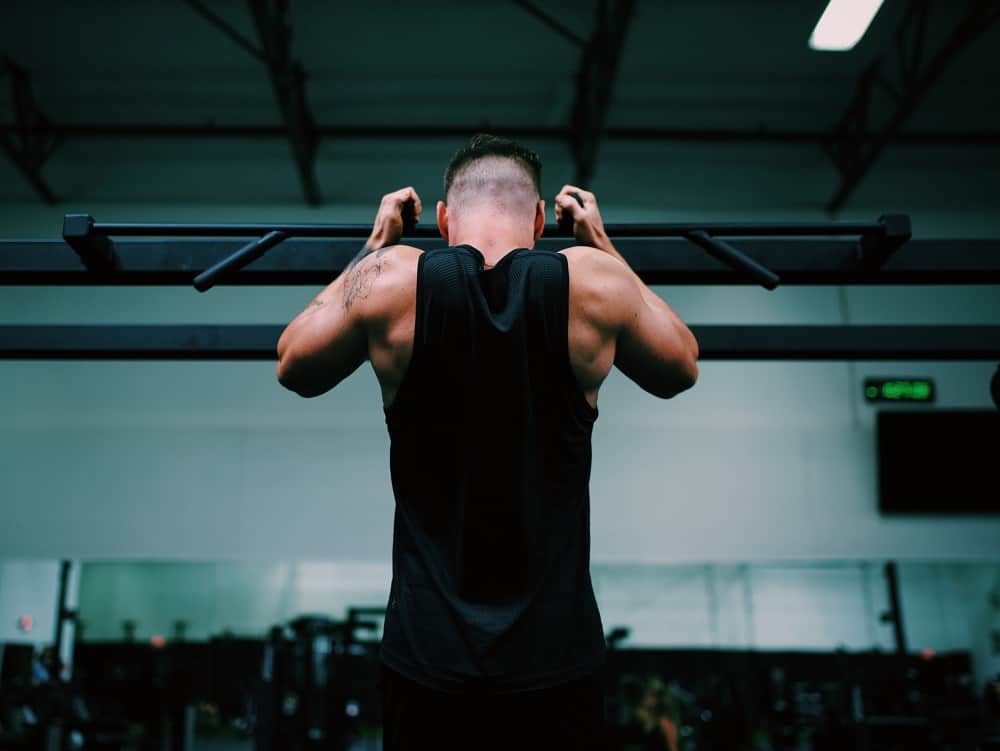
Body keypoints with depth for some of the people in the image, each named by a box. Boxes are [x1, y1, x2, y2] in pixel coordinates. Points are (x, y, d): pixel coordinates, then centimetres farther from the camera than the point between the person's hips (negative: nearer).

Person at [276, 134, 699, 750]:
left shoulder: (393, 279, -7)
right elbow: (680, 369, 13)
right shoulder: (593, 281, -7)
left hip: (428, 658, 0)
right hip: (558, 658, 0)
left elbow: (294, 366, 12)